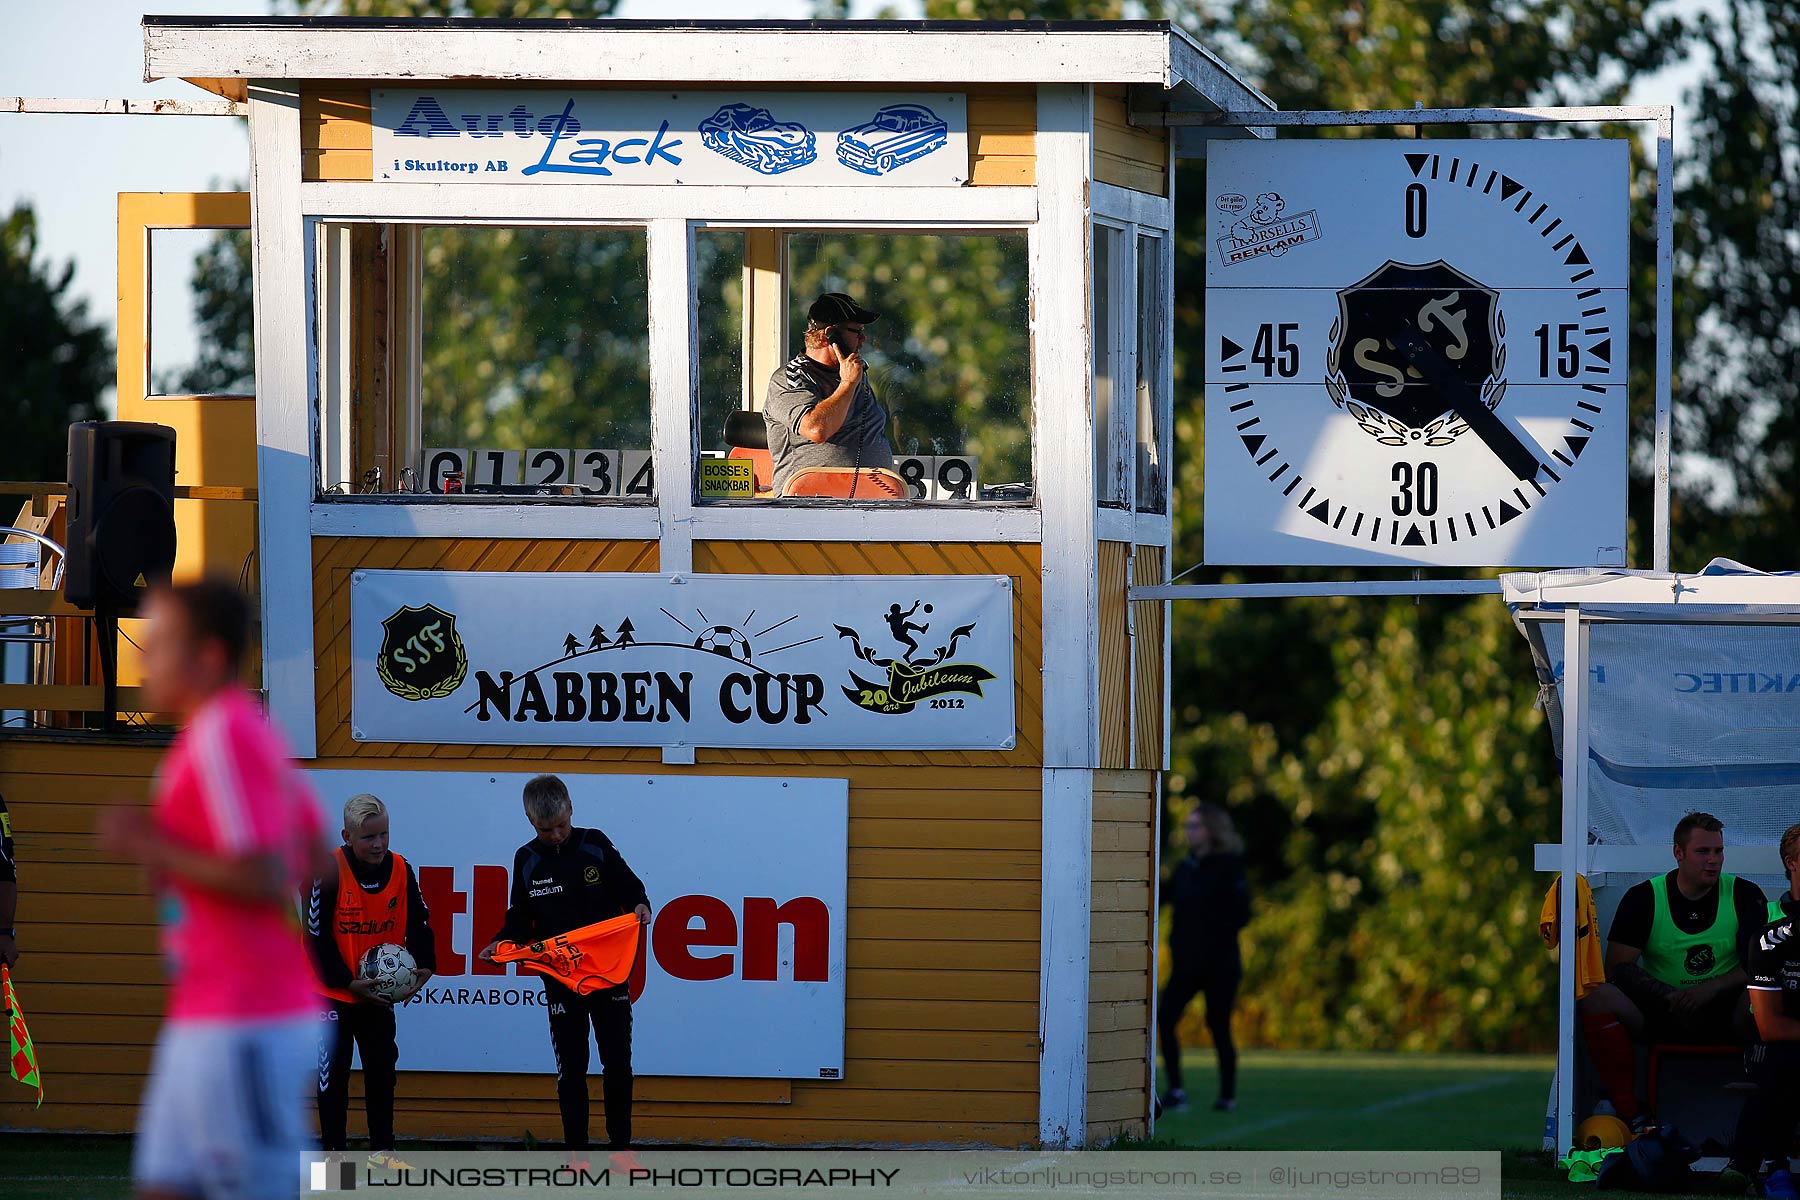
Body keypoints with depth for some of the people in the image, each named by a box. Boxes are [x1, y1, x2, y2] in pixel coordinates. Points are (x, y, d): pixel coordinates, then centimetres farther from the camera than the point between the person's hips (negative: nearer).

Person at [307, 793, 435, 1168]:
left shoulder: (401, 870, -7)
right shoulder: (329, 872, -18)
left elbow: (418, 923, 2)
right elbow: (317, 936, -16)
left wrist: (424, 966, -15)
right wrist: (347, 982, -21)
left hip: (378, 992, 4)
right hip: (333, 992, -4)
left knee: (382, 1068, 9)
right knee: (334, 1072, 1)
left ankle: (381, 1149, 19)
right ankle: (334, 1150, 10)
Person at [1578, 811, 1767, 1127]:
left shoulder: (1745, 896, 4)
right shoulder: (1644, 899, 3)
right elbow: (1617, 968, -3)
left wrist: (1711, 988, -18)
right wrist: (1670, 996, -19)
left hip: (1724, 1017, -1)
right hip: (1662, 1018, 1)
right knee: (1598, 998, -27)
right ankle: (1630, 1113, -27)